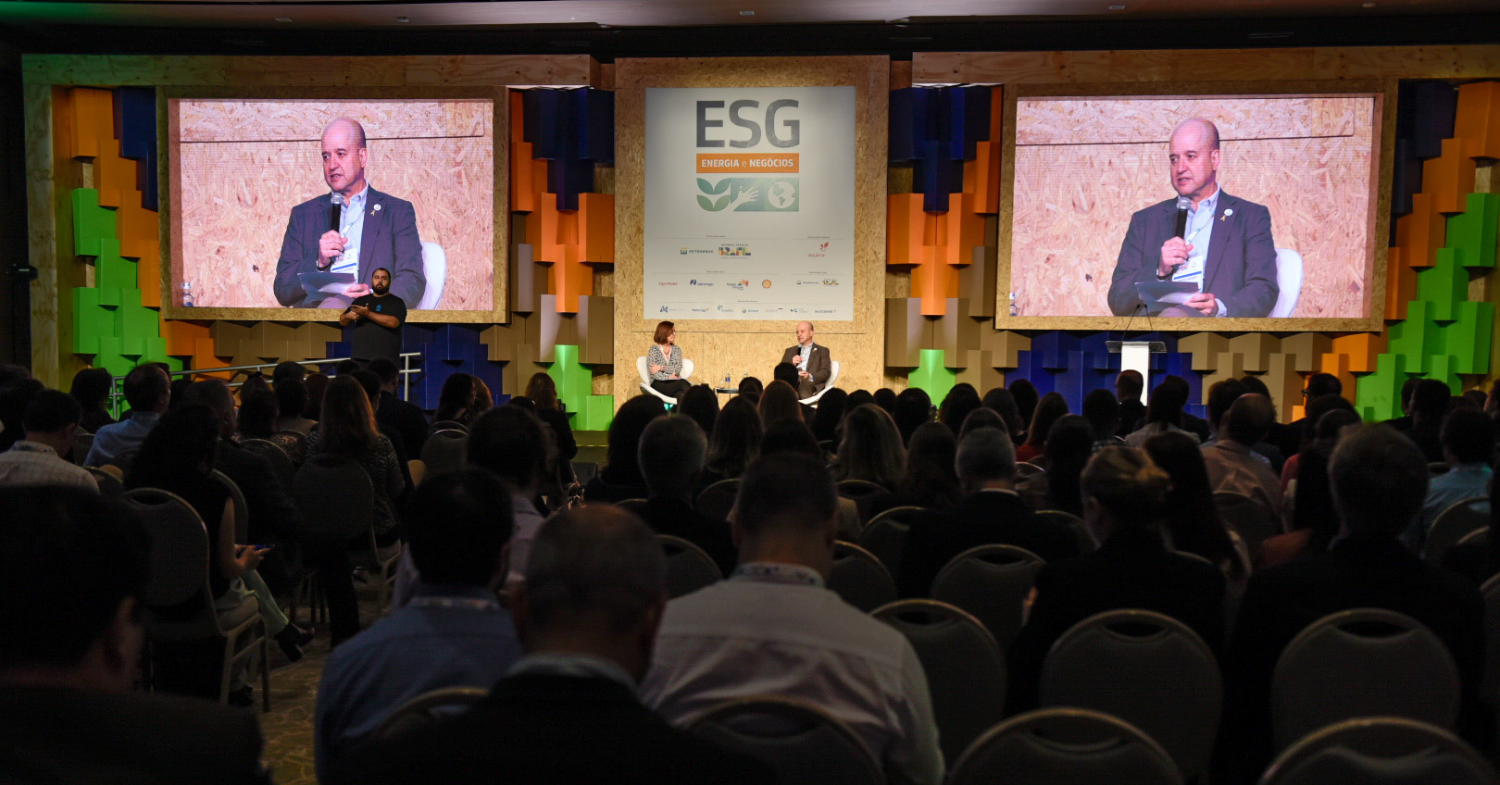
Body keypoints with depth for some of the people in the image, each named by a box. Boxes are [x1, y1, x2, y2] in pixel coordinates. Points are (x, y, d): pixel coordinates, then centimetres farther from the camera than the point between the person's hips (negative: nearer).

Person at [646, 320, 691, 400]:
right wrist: (669, 377, -15)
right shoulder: (654, 350, 4)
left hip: (674, 384, 4)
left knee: (680, 395, -35)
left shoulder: (676, 349, 17)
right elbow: (652, 373, -5)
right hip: (659, 384, -4)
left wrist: (661, 368, -8)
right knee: (683, 384, -35)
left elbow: (678, 369, 3)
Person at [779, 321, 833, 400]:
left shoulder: (822, 351, 21)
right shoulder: (790, 351, 30)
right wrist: (791, 363, -2)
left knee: (804, 382, -40)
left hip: (811, 384, -2)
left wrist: (810, 376, -16)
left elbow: (826, 372, 5)